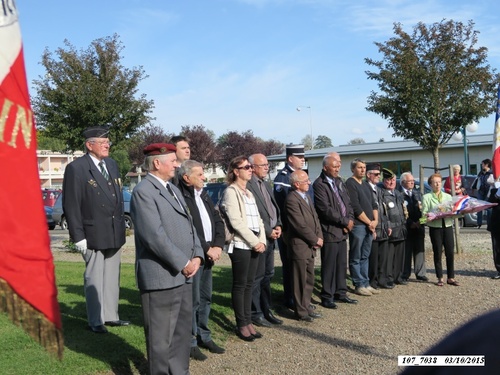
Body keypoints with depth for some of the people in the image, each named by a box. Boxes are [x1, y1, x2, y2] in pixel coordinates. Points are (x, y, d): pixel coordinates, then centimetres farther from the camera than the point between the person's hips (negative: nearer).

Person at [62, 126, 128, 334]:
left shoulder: (112, 164, 11)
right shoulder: (76, 168, -10)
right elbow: (71, 206, -11)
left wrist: (122, 225, 12)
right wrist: (78, 236, -13)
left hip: (115, 232, 6)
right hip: (94, 234, -6)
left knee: (112, 277, 13)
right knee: (94, 279, 4)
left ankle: (111, 316, 25)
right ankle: (95, 321, 17)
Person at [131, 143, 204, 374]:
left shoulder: (173, 189, 16)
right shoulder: (143, 192, -13)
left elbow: (189, 225, 16)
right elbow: (155, 236, -21)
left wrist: (196, 255, 1)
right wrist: (183, 263, -16)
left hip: (183, 275, 9)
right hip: (161, 277, -9)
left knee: (182, 331, 18)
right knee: (161, 336, 4)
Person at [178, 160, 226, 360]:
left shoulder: (204, 195, 13)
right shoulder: (180, 197, -15)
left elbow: (218, 221, 13)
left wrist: (217, 246, -2)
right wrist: (206, 249, -14)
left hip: (209, 255, 8)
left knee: (206, 297, 16)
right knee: (193, 300, 0)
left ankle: (204, 336, 29)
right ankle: (190, 342, 14)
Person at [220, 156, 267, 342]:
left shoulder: (249, 193, 18)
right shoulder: (231, 192, -7)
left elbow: (258, 219, 15)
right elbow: (236, 222, -15)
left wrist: (262, 240, 1)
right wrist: (255, 242, -15)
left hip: (254, 244, 7)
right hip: (240, 245, -7)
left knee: (249, 284, 11)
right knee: (240, 285, 1)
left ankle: (248, 322, 19)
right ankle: (241, 325, 10)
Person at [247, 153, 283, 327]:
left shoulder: (266, 185, 16)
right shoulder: (248, 185, -14)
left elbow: (274, 208, 19)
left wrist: (278, 226, 2)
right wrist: (268, 231, -13)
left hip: (271, 237, 9)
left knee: (268, 275, 15)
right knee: (257, 277, 0)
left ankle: (266, 310, 26)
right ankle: (255, 313, 11)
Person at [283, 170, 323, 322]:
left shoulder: (307, 197, 14)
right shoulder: (291, 199, -16)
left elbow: (315, 218, 15)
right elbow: (300, 225, -20)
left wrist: (319, 237, 1)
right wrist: (315, 240, -11)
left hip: (310, 246, 9)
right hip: (299, 246, -9)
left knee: (309, 279, 16)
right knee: (300, 280, 1)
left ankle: (307, 307, 28)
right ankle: (301, 312, 11)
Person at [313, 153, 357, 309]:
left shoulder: (339, 182, 13)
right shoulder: (319, 184, -12)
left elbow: (348, 203, 15)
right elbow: (326, 209, -18)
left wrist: (350, 220, -2)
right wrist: (345, 222, -12)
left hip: (343, 231, 8)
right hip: (330, 231, -7)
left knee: (342, 264, 13)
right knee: (329, 266, 0)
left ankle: (340, 293, 25)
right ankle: (327, 297, 11)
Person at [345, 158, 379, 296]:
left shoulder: (366, 185, 17)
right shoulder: (350, 184, -8)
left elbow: (373, 204, 16)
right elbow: (356, 207, -15)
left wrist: (375, 220, 0)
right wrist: (369, 222, -9)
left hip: (369, 226, 8)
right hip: (357, 225, -8)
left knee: (365, 257, 12)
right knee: (356, 258, 1)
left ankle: (366, 284, 19)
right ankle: (359, 285, 7)